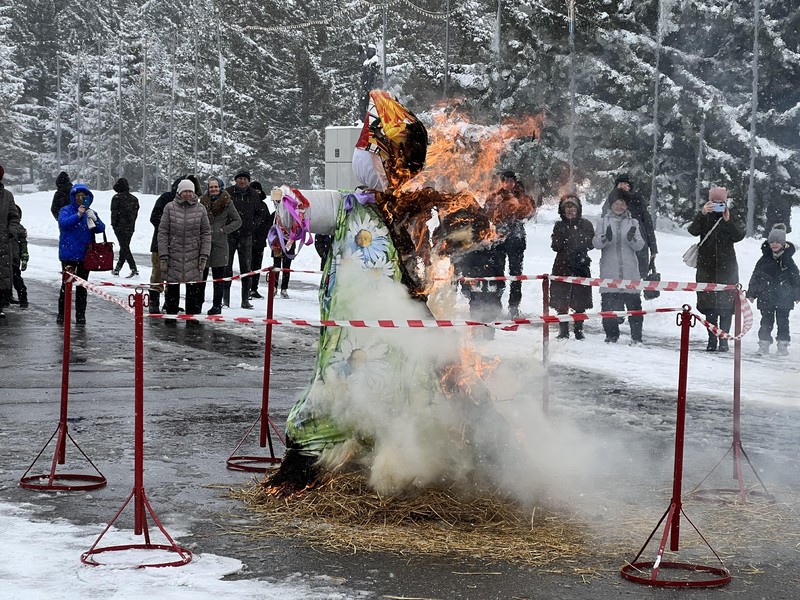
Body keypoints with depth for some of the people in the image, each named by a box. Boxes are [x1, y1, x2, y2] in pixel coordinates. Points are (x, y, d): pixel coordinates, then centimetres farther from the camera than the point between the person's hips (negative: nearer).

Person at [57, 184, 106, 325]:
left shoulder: (91, 212, 10)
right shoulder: (66, 211, 0)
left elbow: (101, 228, 2)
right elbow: (63, 223, -19)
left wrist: (94, 220, -17)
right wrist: (78, 215, -26)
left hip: (85, 254, 3)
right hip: (68, 253, -3)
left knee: (82, 285, 7)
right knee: (66, 283, -2)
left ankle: (81, 315, 12)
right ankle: (62, 314, 5)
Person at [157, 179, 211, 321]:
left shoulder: (200, 209, 3)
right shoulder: (170, 208, 0)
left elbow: (206, 233, 5)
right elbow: (163, 233, 0)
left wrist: (204, 255, -3)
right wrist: (163, 256, -6)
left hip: (193, 258, 0)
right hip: (173, 256, 0)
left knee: (194, 290, 3)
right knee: (172, 289, 8)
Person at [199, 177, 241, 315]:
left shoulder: (227, 203, 0)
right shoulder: (203, 202, 10)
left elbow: (238, 221, 3)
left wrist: (224, 230, -5)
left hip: (219, 243, -3)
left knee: (218, 276, 1)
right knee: (201, 275, 4)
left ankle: (217, 305, 6)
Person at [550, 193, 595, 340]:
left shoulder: (586, 225, 7)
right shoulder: (559, 226, 9)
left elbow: (591, 244, -1)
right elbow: (555, 245, -1)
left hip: (580, 266, -1)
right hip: (562, 267, 1)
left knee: (580, 302, 1)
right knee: (561, 301, -1)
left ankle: (579, 330, 10)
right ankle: (563, 331, 6)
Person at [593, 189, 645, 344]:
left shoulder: (633, 223, 11)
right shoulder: (604, 222, 9)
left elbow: (640, 245, 3)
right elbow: (596, 243, -2)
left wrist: (632, 238, -19)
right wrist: (606, 238, -24)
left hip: (629, 271, 0)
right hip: (609, 271, 0)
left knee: (634, 303, -5)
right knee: (608, 304, 0)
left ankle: (636, 336, -1)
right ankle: (611, 335, 13)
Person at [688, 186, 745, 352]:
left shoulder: (731, 217, 7)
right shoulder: (704, 217, 6)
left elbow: (739, 236, -7)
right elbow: (693, 231, -12)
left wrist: (728, 220, -19)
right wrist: (702, 214, -25)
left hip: (727, 267, 0)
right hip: (707, 266, 0)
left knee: (726, 304, -4)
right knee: (709, 304, 0)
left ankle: (723, 339, 0)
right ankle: (712, 339, 4)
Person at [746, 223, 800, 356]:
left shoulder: (788, 260, 1)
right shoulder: (764, 260, 1)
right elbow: (755, 277, 6)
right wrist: (752, 293, 6)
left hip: (784, 297, 0)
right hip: (766, 297, 0)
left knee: (783, 321, 4)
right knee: (766, 321, 4)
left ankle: (783, 345, 13)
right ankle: (764, 344, 11)